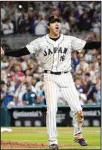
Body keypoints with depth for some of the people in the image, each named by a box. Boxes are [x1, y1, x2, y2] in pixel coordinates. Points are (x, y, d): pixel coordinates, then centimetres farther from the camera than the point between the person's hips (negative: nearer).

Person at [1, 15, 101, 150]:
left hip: (66, 77, 1)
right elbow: (23, 51, -6)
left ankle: (78, 134, 20)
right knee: (51, 109, -10)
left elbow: (88, 45, -2)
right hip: (50, 78, -1)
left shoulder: (69, 40, 2)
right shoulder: (41, 42, -1)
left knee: (77, 109, -4)